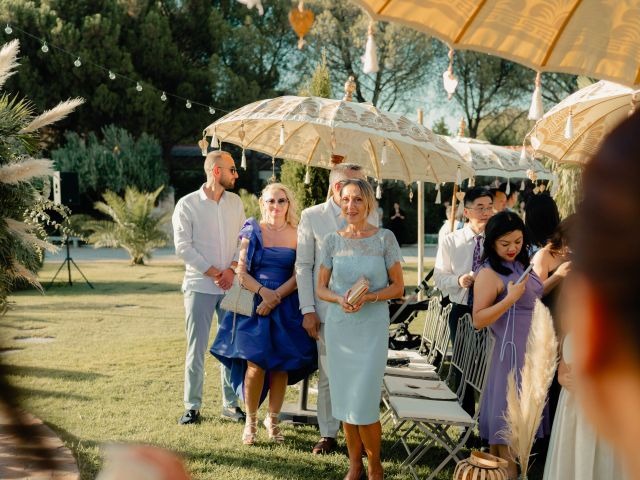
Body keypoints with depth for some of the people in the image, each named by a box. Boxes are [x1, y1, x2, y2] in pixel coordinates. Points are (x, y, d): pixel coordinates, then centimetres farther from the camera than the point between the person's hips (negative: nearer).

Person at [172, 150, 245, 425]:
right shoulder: (187, 205, -4)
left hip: (231, 286, 4)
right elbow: (183, 247, -9)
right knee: (196, 348, 1)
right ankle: (192, 407, 11)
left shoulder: (235, 202, 9)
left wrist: (231, 269, -8)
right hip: (200, 286, -4)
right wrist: (214, 273, -12)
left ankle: (231, 404, 17)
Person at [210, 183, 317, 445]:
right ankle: (251, 421, 8)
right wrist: (263, 291, -16)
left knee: (281, 365, 1)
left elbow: (298, 275, -1)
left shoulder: (296, 235, 6)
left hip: (286, 307, 2)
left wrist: (276, 296, -13)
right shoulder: (252, 232, 3)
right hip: (254, 305, -1)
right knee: (255, 364, -8)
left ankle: (273, 419, 18)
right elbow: (241, 272, -2)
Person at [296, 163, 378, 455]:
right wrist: (308, 310, -4)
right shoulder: (312, 217, 2)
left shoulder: (370, 218, 7)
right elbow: (303, 266, 2)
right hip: (328, 309, -1)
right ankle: (328, 434, 18)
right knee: (328, 375, 6)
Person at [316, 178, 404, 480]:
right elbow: (321, 287, 9)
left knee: (364, 403, -6)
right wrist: (340, 299, -12)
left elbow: (398, 287, -1)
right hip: (339, 327, 3)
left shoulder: (385, 239, -3)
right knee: (344, 400, 8)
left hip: (372, 327, -3)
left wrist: (367, 297, -17)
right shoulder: (333, 241, 4)